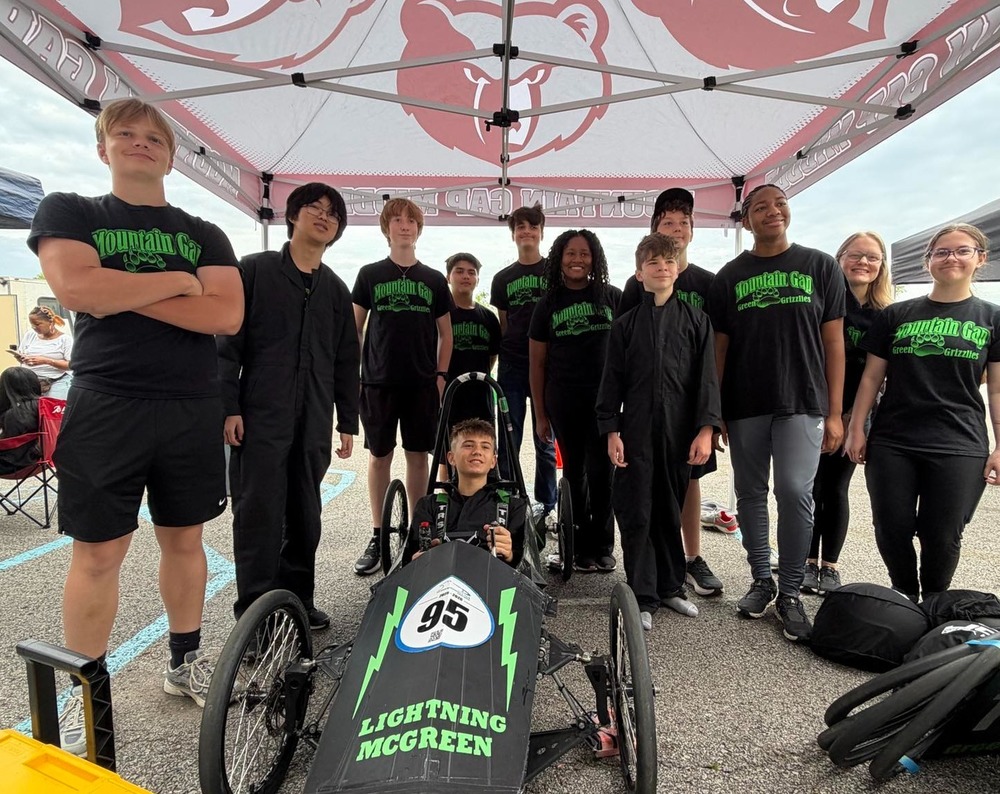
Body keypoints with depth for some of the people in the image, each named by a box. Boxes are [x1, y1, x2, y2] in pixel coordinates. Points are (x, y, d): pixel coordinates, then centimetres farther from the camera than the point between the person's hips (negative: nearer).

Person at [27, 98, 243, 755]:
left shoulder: (204, 234, 11)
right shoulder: (68, 212, 6)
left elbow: (227, 315, -7)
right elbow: (77, 287, -15)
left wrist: (120, 293, -11)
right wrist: (180, 281, -7)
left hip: (193, 411, 3)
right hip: (106, 410, -2)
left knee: (184, 539, 12)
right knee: (98, 554, 4)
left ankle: (185, 661, 30)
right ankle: (88, 695, 22)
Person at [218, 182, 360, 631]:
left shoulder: (335, 289, 15)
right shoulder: (254, 270, 3)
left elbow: (346, 360, 15)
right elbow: (227, 342, -2)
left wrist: (347, 422, 12)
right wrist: (228, 407, -10)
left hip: (313, 424, 4)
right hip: (259, 419, -4)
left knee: (305, 515, 10)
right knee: (259, 514, -2)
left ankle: (297, 600, 23)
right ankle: (255, 610, 9)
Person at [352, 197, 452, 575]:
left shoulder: (434, 280, 9)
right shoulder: (370, 274, 6)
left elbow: (445, 332, 12)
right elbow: (354, 327, 8)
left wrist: (441, 374, 2)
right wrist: (354, 372, 1)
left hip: (422, 382, 1)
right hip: (378, 381, 0)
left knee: (418, 456, 5)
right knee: (379, 456, 4)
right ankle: (377, 536, 14)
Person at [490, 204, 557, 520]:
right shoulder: (502, 278, 12)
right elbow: (502, 325, 14)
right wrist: (502, 353, 4)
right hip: (511, 368, 2)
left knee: (546, 441, 6)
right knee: (509, 441, 5)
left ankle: (547, 507, 17)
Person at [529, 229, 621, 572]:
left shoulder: (613, 297, 5)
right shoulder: (548, 304, 7)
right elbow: (537, 362, 7)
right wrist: (540, 414, 4)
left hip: (605, 397, -1)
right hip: (564, 401, 1)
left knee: (601, 472, 0)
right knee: (574, 471, 7)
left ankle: (603, 546, 16)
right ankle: (582, 547, 19)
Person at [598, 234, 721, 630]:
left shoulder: (695, 320, 6)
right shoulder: (625, 325, 7)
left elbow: (707, 377, 2)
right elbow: (612, 381, 5)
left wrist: (706, 429, -6)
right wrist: (611, 430, -2)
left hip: (679, 431, 0)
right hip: (636, 433, 0)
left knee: (670, 511, 11)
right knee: (636, 515, 1)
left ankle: (670, 586, 28)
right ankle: (643, 597, 13)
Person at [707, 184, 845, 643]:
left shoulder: (820, 267, 7)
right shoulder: (730, 277, 9)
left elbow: (833, 341, 5)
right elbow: (720, 346, 7)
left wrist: (835, 411, -1)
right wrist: (713, 411, 1)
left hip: (802, 403, -1)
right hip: (744, 407, 2)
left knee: (795, 492, -9)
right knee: (750, 494, 8)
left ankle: (790, 593, 7)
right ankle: (762, 580, 24)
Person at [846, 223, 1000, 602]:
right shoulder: (895, 315, 8)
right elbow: (872, 376, 7)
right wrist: (856, 429, 2)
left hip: (959, 448, -1)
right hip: (891, 445, 1)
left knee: (942, 537, 4)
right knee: (892, 531, 4)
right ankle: (904, 598, 28)